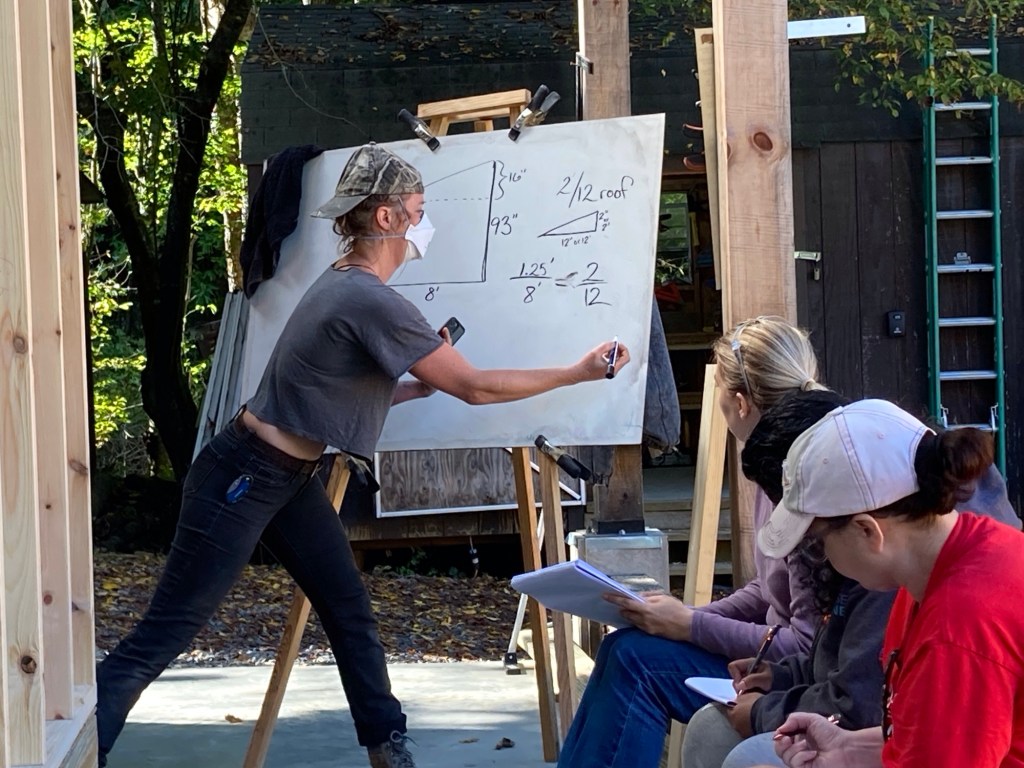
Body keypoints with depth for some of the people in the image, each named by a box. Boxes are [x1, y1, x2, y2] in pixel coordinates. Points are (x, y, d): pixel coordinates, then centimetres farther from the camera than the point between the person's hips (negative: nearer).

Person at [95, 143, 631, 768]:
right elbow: (476, 388, -16)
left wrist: (423, 382, 6)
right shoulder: (374, 302, -22)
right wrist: (580, 373, -8)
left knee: (350, 610, 9)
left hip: (291, 479, 10)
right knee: (163, 637, -8)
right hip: (242, 479, -10)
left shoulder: (346, 283, 8)